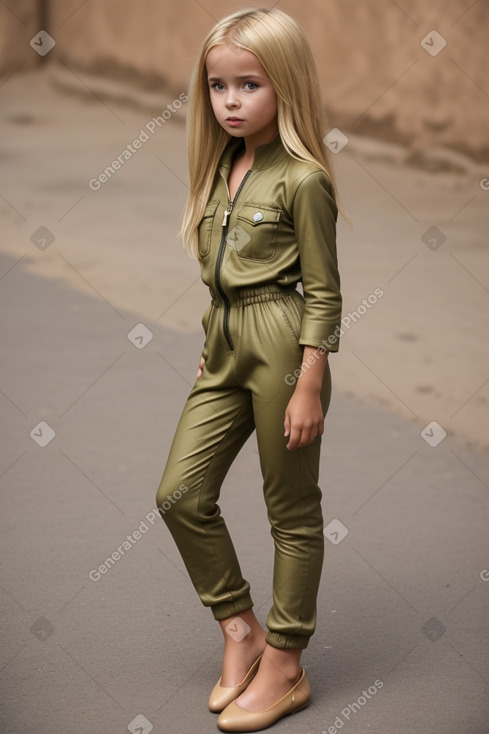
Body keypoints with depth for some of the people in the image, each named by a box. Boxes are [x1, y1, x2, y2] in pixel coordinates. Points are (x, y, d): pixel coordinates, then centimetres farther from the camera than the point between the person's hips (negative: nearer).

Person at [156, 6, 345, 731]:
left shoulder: (302, 180, -12)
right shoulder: (222, 169, 10)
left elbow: (323, 293, -12)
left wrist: (310, 387, -14)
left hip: (282, 343, -8)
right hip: (227, 343, 8)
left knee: (292, 508, 5)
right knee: (180, 493, 5)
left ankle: (285, 666, 17)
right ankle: (240, 628, 22)